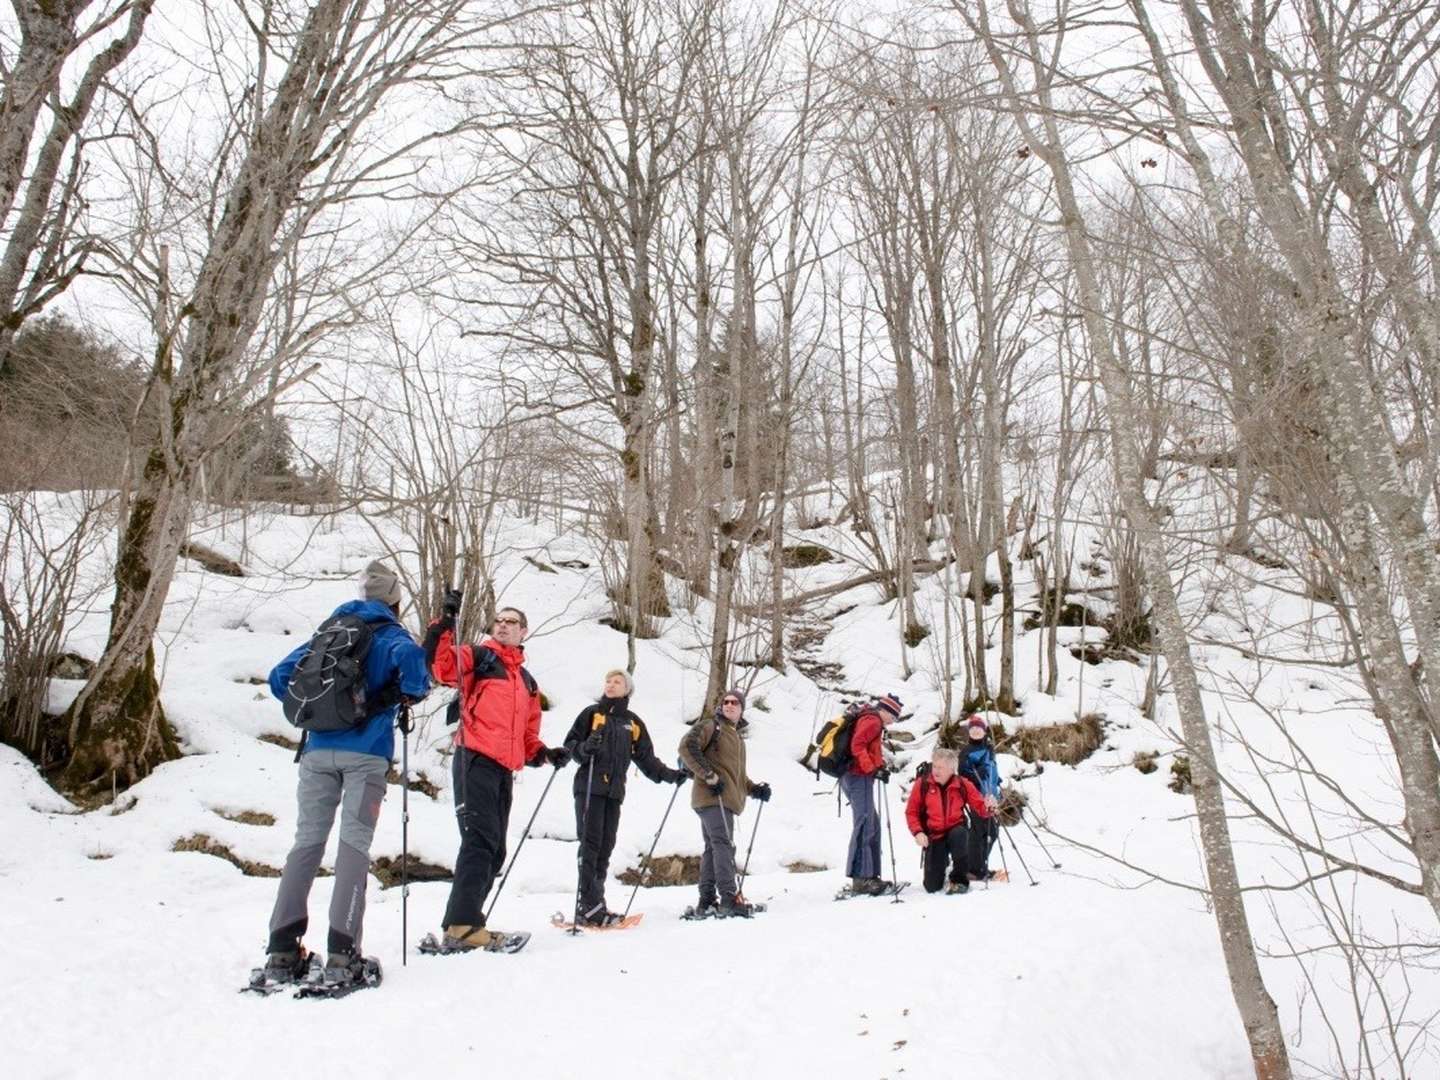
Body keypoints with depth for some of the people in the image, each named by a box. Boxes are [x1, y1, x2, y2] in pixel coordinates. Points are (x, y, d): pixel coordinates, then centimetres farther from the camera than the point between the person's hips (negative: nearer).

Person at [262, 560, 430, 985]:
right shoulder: (391, 635, 3)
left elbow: (280, 677, 16)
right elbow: (410, 657, -21)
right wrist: (411, 692, -5)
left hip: (318, 749, 4)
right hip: (366, 752, -4)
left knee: (307, 842, 5)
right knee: (354, 844, -4)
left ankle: (282, 950, 2)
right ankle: (341, 951, -10)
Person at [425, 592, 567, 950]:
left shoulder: (528, 682, 27)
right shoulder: (478, 656, 9)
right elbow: (439, 664, -12)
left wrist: (544, 754, 11)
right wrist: (446, 621, -19)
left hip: (505, 771, 8)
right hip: (475, 760, -7)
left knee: (494, 851, 8)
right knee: (480, 839, -20)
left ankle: (462, 924, 14)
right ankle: (462, 925, -23)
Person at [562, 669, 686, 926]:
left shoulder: (633, 722, 17)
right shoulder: (591, 713, 6)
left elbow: (646, 758, 17)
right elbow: (571, 744, 2)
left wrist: (669, 775, 6)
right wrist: (584, 748, -20)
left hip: (614, 790, 4)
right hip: (589, 787, -4)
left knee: (606, 847, 2)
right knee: (591, 843, -11)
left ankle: (593, 904, 4)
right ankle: (590, 904, -14)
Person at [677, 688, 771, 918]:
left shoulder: (737, 737, 27)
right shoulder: (711, 726, 0)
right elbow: (687, 747, -16)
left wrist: (755, 789, 16)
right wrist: (709, 776, -19)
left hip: (726, 799, 9)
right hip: (713, 797, -9)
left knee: (713, 848, 8)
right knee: (724, 845, -16)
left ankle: (707, 901, 11)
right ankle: (729, 899, -21)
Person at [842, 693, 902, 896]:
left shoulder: (866, 719, 25)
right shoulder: (873, 720, -5)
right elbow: (857, 745, -19)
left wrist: (878, 767, 15)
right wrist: (873, 769, -22)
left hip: (854, 776, 11)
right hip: (859, 777, -11)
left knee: (872, 825, 15)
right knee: (864, 825, -15)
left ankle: (870, 875, 18)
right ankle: (860, 878, -20)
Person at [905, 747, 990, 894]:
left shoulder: (962, 785, -5)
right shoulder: (922, 784, -8)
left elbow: (980, 807, -3)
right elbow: (911, 812, -2)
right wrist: (918, 832, -17)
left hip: (956, 830, 0)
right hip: (934, 836, 0)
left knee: (960, 834, -39)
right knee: (932, 887, -6)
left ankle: (960, 879, -16)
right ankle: (942, 862, 32)